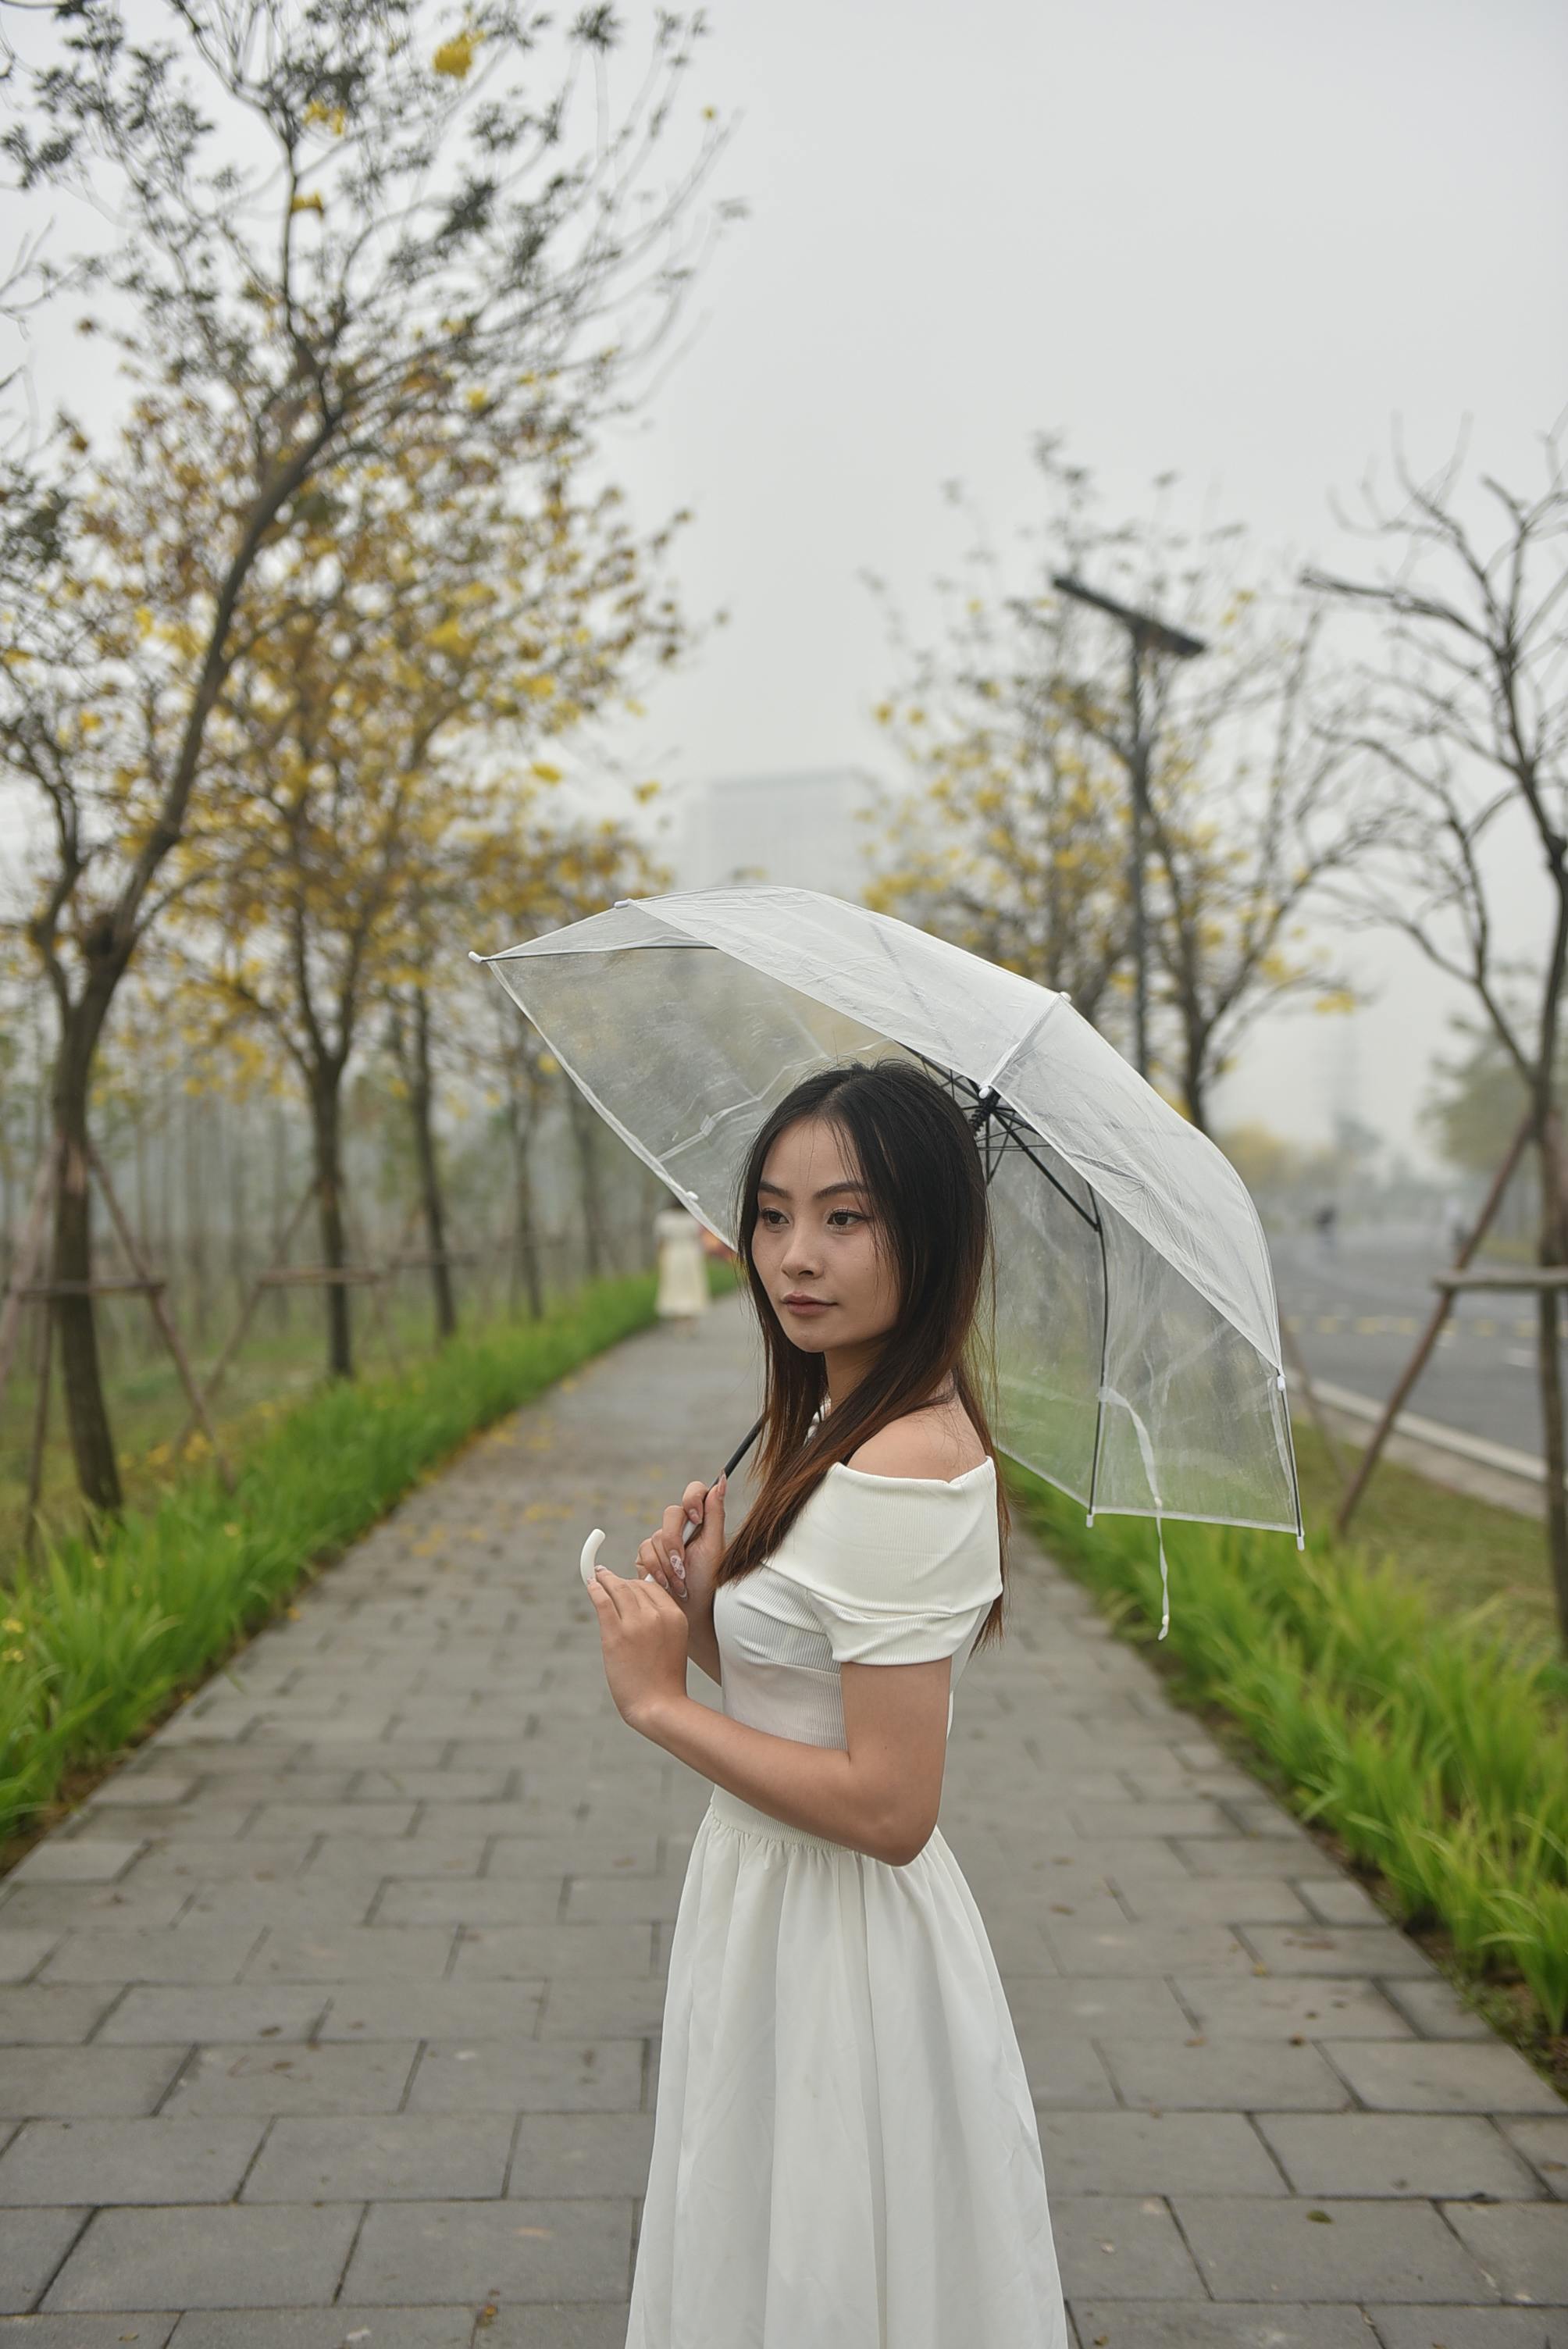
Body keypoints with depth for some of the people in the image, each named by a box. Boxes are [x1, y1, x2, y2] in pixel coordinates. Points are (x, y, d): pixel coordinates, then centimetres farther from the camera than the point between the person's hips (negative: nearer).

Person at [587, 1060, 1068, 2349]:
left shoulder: (905, 1470, -26)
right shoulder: (848, 1426, 4)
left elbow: (888, 1808, -26)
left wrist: (662, 1704, -19)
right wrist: (705, 1614, -8)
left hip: (834, 1945, -9)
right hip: (783, 1904, 9)